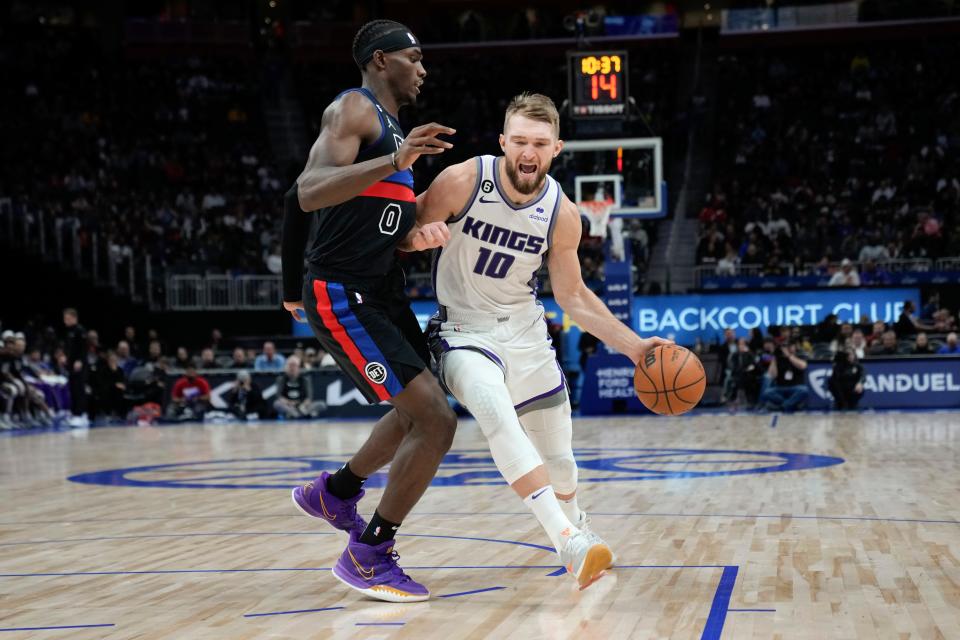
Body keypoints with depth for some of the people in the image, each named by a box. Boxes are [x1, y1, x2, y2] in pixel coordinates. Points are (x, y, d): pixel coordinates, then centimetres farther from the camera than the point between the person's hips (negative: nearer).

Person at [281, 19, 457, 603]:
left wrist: (415, 236, 3)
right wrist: (395, 160, -36)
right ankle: (367, 556, -3)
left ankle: (335, 493, 42)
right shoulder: (354, 109, -10)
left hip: (384, 294, 10)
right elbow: (308, 195, -27)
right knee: (436, 421, -15)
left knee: (420, 412, 24)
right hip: (343, 298, -10)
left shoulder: (391, 128, 20)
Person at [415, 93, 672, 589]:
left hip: (524, 330, 4)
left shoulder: (562, 215, -8)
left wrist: (633, 345, -2)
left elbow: (572, 296, 4)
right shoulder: (463, 181, -18)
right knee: (495, 409, -35)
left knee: (559, 460, 10)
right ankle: (569, 543, -41)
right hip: (464, 329, -4)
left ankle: (574, 528, 45)